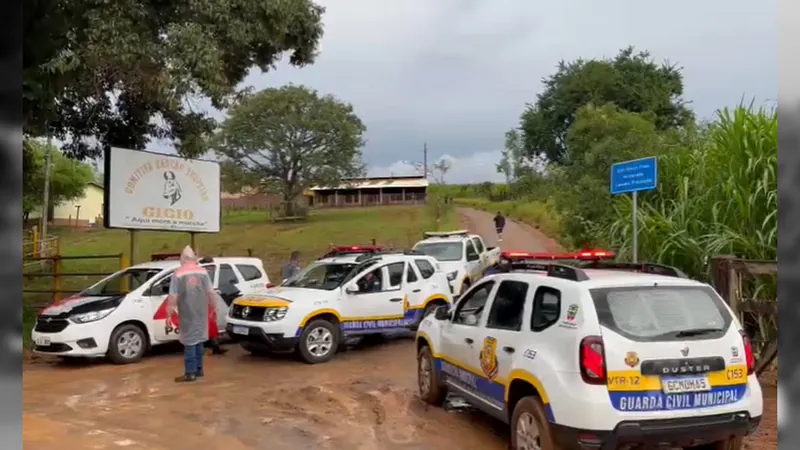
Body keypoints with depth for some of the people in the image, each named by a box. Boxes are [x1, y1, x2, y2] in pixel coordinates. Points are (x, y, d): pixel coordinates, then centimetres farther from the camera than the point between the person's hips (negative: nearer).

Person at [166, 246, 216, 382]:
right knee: (198, 340, 15)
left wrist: (169, 315, -7)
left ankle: (190, 373, 0)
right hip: (201, 312, 4)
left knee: (189, 342, 0)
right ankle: (198, 370, 21)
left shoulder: (178, 273, -6)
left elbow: (173, 296, -10)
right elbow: (210, 293, 4)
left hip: (187, 313, -4)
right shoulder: (203, 271, 3)